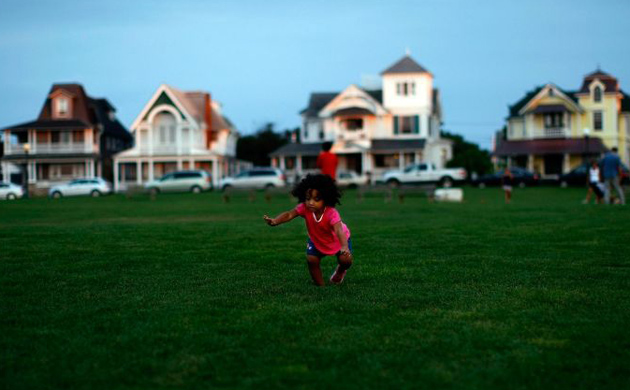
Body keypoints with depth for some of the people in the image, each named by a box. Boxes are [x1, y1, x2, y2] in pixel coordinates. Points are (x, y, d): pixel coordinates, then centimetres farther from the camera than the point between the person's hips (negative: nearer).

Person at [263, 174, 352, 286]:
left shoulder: (331, 213, -42)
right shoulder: (305, 208, -31)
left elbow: (339, 230, -55)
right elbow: (289, 214, -39)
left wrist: (344, 247, -73)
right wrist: (274, 221, -59)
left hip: (338, 240, -3)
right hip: (316, 240, 3)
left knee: (346, 260, -17)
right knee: (311, 260, -14)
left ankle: (341, 270, 22)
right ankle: (320, 286, 8)